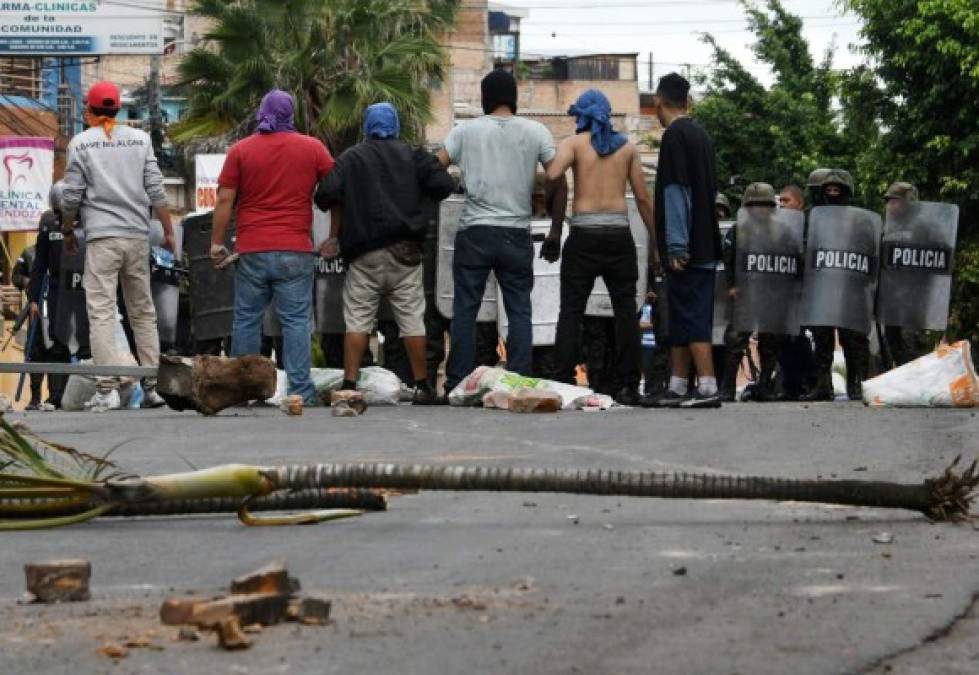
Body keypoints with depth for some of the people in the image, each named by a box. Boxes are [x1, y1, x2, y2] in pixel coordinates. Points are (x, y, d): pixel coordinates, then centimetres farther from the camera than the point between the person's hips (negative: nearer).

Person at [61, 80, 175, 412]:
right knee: (143, 311, 10)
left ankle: (107, 388, -13)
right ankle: (151, 386, 8)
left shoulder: (81, 143, -1)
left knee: (101, 312, -5)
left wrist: (67, 231, 14)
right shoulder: (140, 139, 7)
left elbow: (72, 195, -1)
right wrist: (168, 232, 11)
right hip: (138, 235, 4)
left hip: (101, 238, -4)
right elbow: (156, 190, 5)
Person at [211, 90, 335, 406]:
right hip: (295, 250, -1)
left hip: (252, 250, 1)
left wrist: (217, 243, 7)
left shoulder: (240, 150, 3)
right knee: (296, 321, -1)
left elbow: (225, 200, 0)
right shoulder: (312, 148, 4)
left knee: (247, 319, 8)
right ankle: (300, 390, -7)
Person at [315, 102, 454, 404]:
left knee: (357, 319, 2)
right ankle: (422, 386, 6)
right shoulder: (412, 156, 8)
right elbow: (443, 185, 0)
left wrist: (335, 234, 9)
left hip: (363, 254, 0)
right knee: (411, 318, 4)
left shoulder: (349, 159, 6)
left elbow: (328, 194, -6)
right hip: (404, 252, 0)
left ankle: (349, 384, -5)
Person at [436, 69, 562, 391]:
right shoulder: (535, 132, 3)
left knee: (465, 310, 5)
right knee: (519, 311, 6)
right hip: (516, 233, 0)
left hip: (474, 232, 0)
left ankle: (457, 385, 5)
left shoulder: (466, 131, 3)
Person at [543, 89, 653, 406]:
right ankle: (627, 386, 2)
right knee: (625, 310, 5)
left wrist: (555, 225, -5)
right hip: (619, 233, 2)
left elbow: (553, 175, -15)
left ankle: (562, 383, -6)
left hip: (584, 234, -2)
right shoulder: (627, 147, 12)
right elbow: (643, 197, 8)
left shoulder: (574, 142, 4)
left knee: (571, 310, 1)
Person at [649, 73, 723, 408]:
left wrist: (676, 246, -19)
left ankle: (708, 387, -16)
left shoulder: (675, 135, -11)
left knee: (690, 317, -10)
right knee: (682, 317, 13)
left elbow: (676, 192, -17)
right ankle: (677, 387, 16)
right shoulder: (700, 134, 17)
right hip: (705, 244, 9)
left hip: (686, 247, -9)